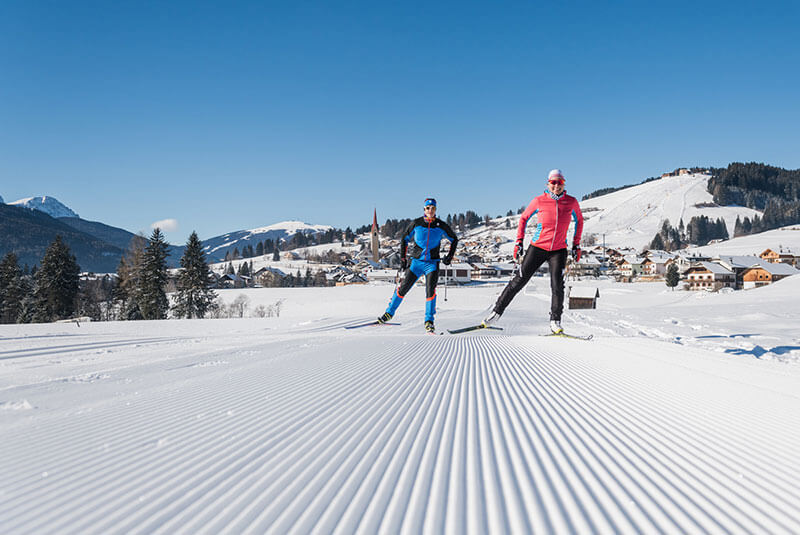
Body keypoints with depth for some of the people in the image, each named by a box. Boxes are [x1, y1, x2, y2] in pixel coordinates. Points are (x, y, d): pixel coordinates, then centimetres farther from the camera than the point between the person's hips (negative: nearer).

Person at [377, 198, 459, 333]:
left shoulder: (441, 226, -4)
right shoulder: (416, 224, -4)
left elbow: (454, 240, 11)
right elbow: (405, 239, 8)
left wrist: (449, 257, 2)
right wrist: (403, 258, 4)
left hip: (432, 263, -1)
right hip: (416, 262, 1)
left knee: (430, 291, -16)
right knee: (403, 288, 3)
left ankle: (429, 321, -5)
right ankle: (389, 312, 23)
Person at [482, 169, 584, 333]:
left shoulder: (571, 202, -4)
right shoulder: (539, 201, -8)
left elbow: (579, 220, 14)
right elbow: (524, 218, 7)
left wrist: (576, 245, 10)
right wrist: (519, 241, 2)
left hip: (559, 250, 1)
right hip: (538, 248, -1)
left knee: (557, 285, -13)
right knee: (519, 280, 0)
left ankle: (555, 321, 1)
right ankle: (498, 310, 11)